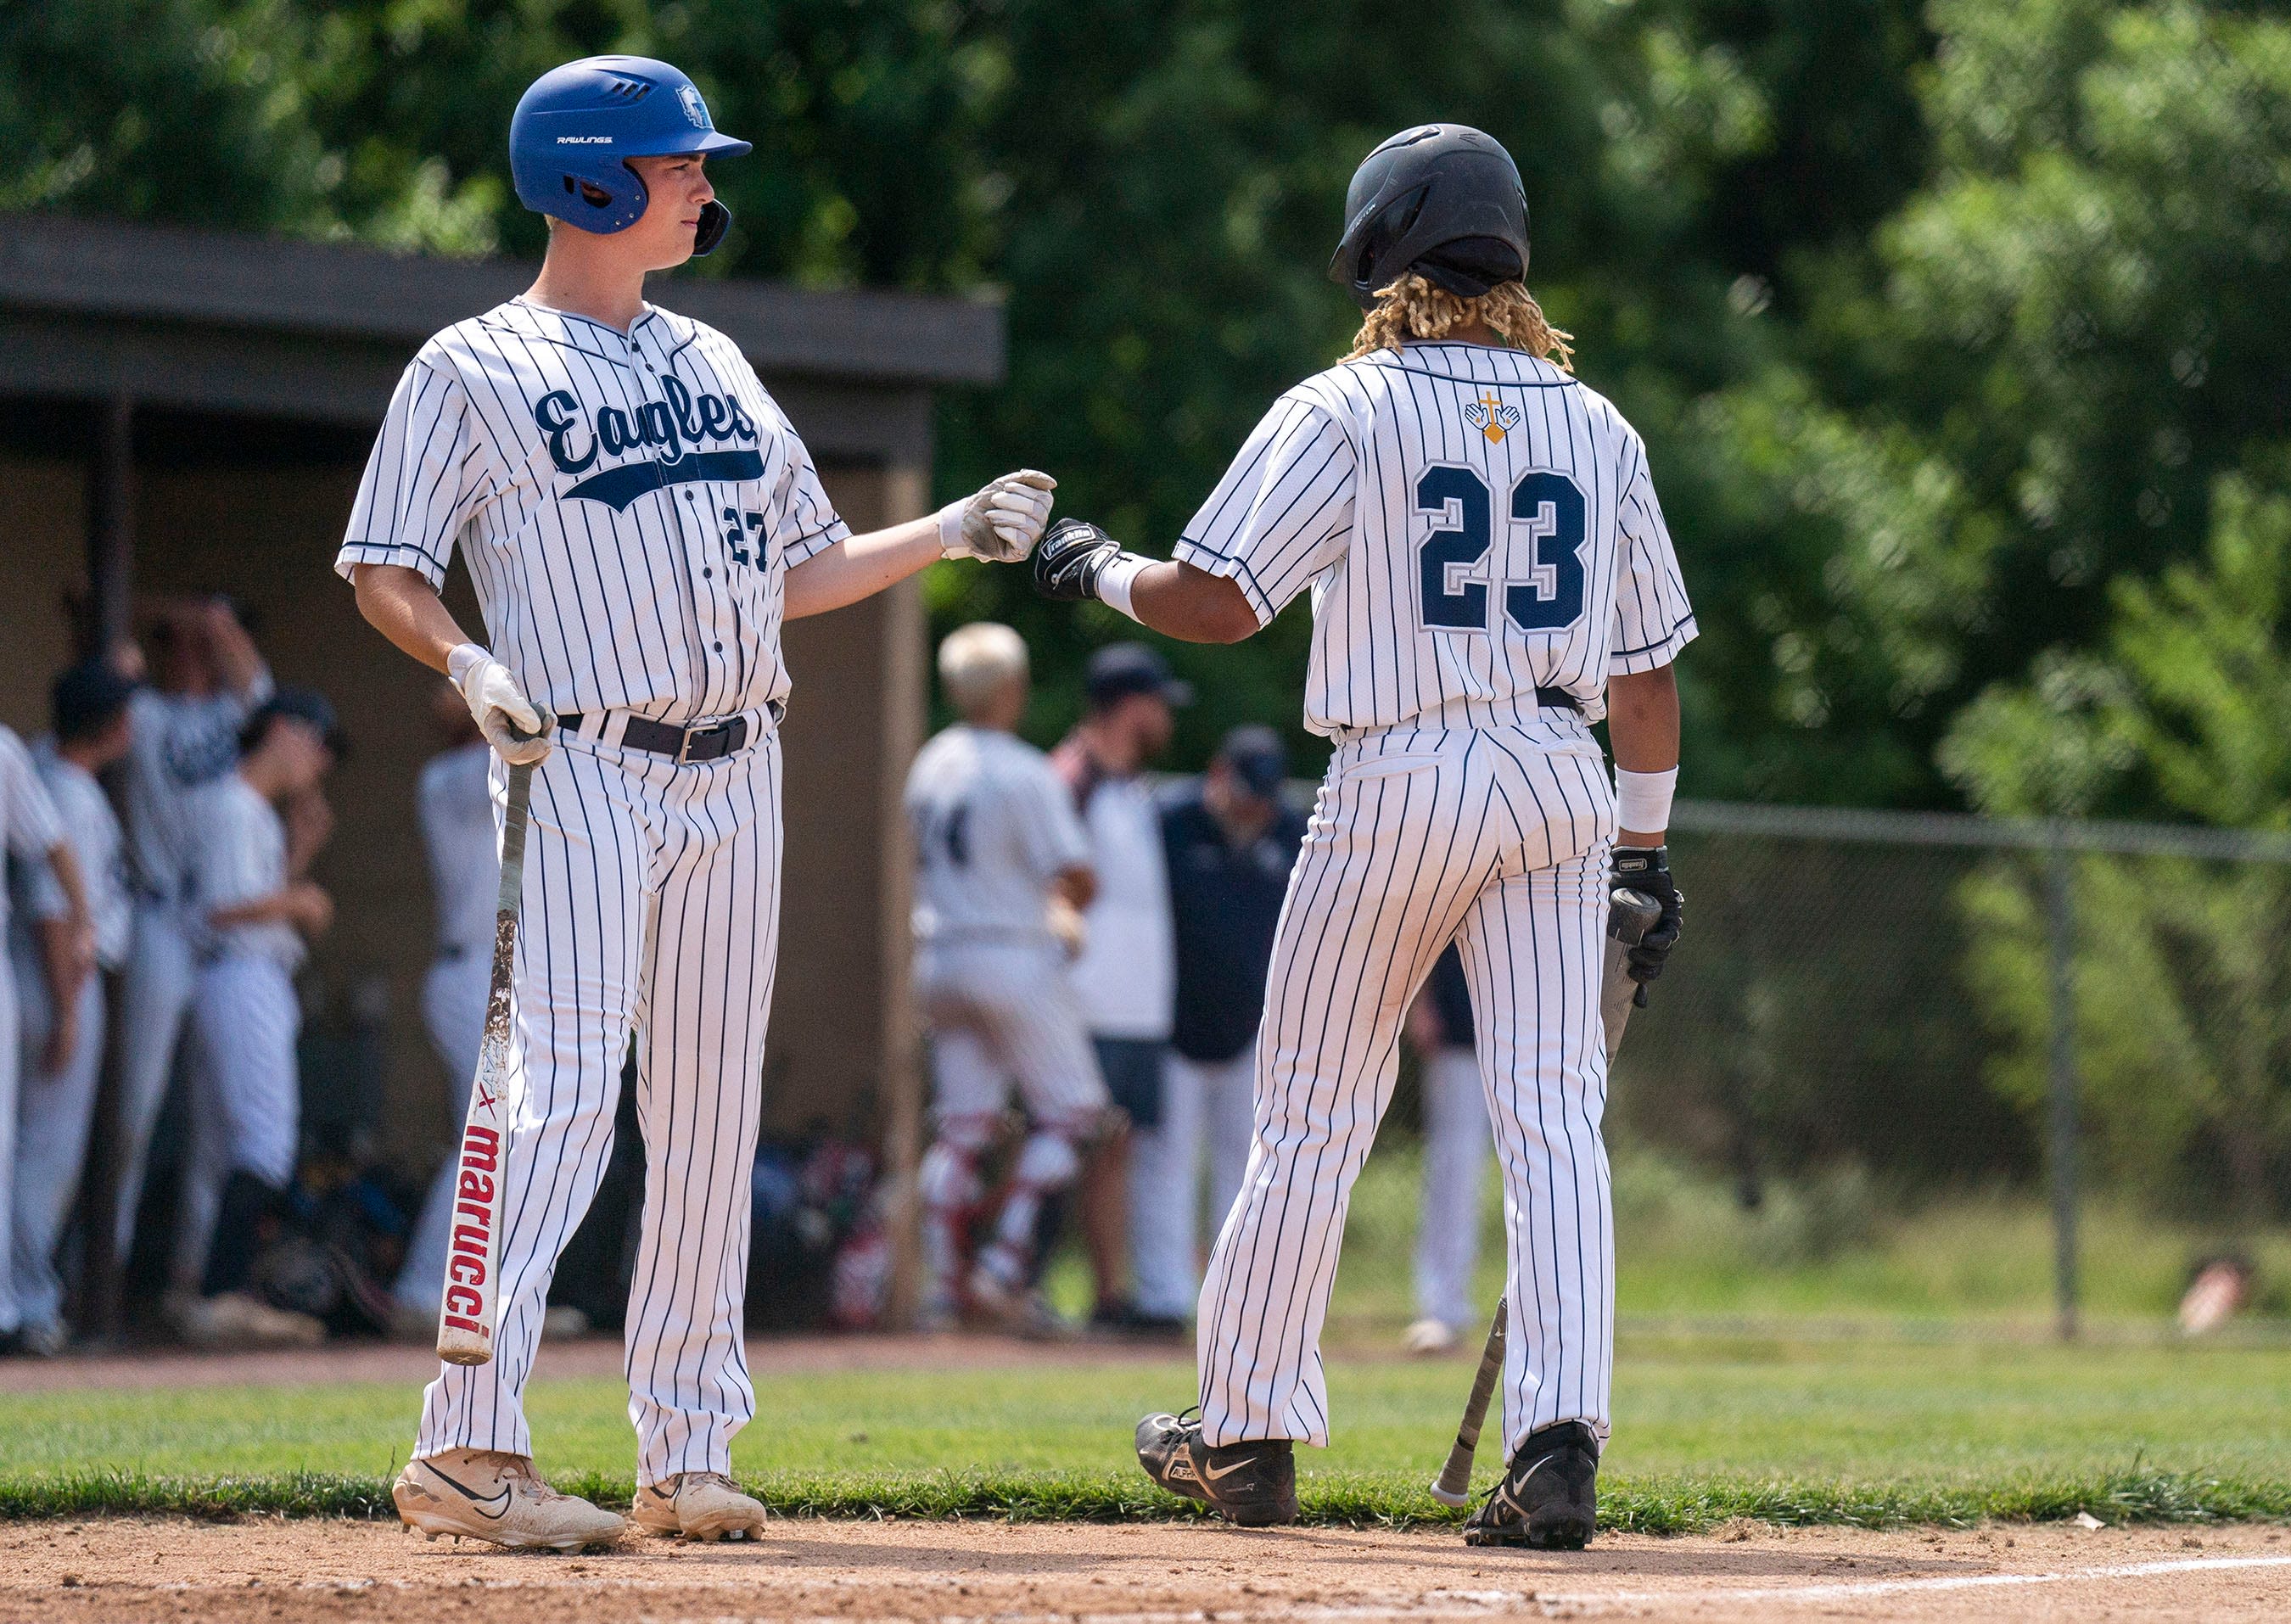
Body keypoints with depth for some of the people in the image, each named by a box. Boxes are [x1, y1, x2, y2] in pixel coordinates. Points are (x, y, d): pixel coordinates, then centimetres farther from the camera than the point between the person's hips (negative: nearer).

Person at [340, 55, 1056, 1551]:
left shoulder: (711, 363, 18)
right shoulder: (473, 372, -1)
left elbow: (799, 571, 22)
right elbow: (385, 572, -2)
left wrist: (953, 534, 14)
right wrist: (471, 663, -19)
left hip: (734, 776, 7)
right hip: (584, 774, -6)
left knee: (712, 1116, 6)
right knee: (565, 1098, -17)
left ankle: (689, 1450, 12)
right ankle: (468, 1446, -19)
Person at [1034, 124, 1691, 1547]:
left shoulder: (1346, 411, -5)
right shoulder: (1597, 426, 10)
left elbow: (1217, 603, -11)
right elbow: (1648, 665, 13)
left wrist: (1102, 570, 8)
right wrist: (1647, 843, 19)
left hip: (1400, 778, -3)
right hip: (1562, 782, 3)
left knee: (1314, 1113, 8)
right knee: (1555, 1117, -2)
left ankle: (1251, 1432, 17)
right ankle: (1562, 1442, -15)